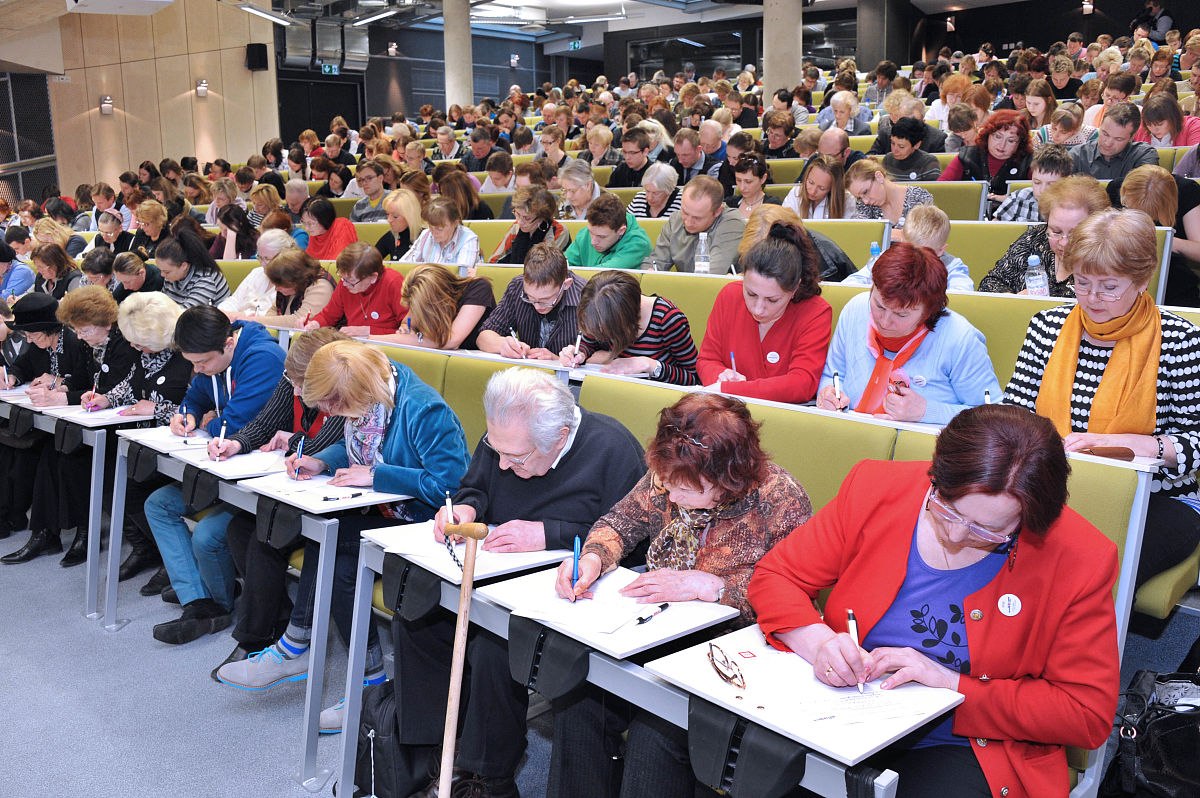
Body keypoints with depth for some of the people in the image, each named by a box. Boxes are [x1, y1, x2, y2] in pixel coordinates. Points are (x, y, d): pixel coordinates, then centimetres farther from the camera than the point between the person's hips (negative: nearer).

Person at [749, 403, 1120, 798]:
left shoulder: (1080, 559, -12)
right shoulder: (876, 489, -7)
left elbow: (1089, 713, -8)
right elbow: (774, 577, 1)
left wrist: (952, 683, -16)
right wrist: (819, 642, -19)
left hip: (956, 749, -1)